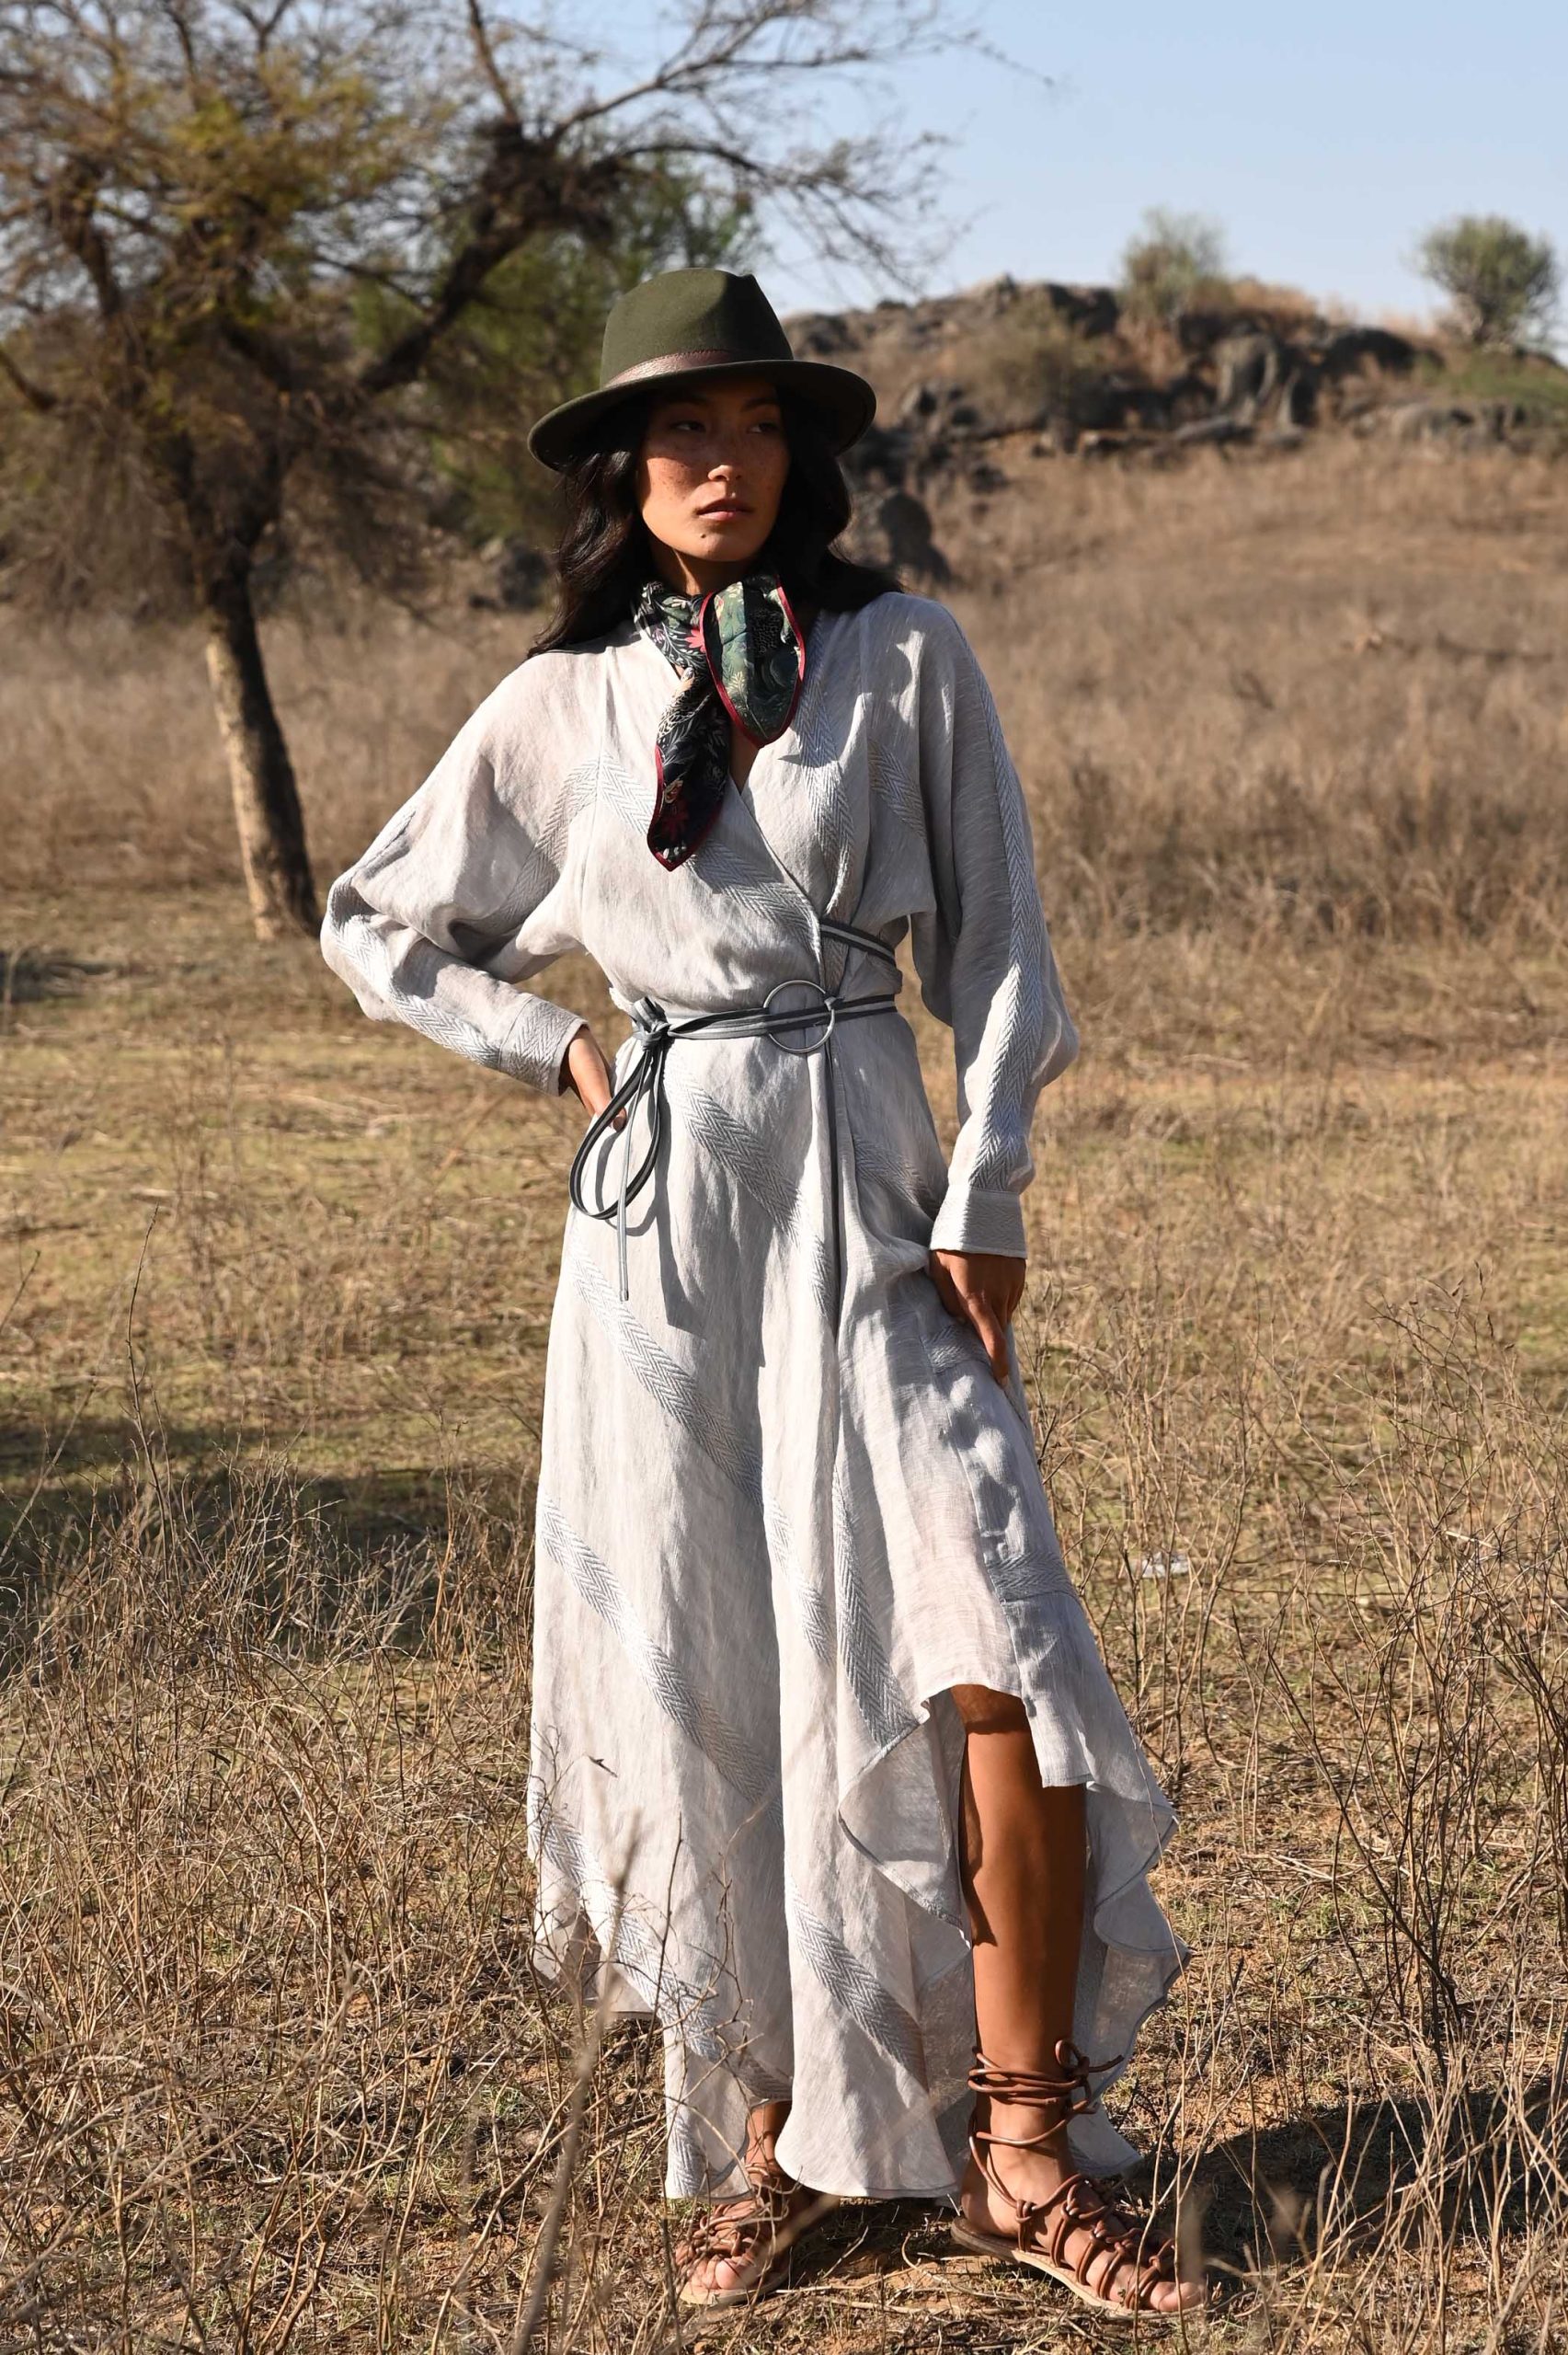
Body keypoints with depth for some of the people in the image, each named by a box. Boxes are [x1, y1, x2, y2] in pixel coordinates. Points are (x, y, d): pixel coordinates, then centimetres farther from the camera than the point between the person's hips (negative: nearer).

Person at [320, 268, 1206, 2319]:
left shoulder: (904, 653, 3)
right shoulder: (562, 704, 7)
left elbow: (992, 939, 4)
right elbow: (379, 926, 18)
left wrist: (985, 1195, -3)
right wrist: (553, 1053, 6)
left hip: (873, 1189, -1)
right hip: (666, 1217, 1)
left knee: (989, 1659, -11)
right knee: (700, 1681, 3)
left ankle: (1024, 2149, 0)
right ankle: (770, 2136, 17)